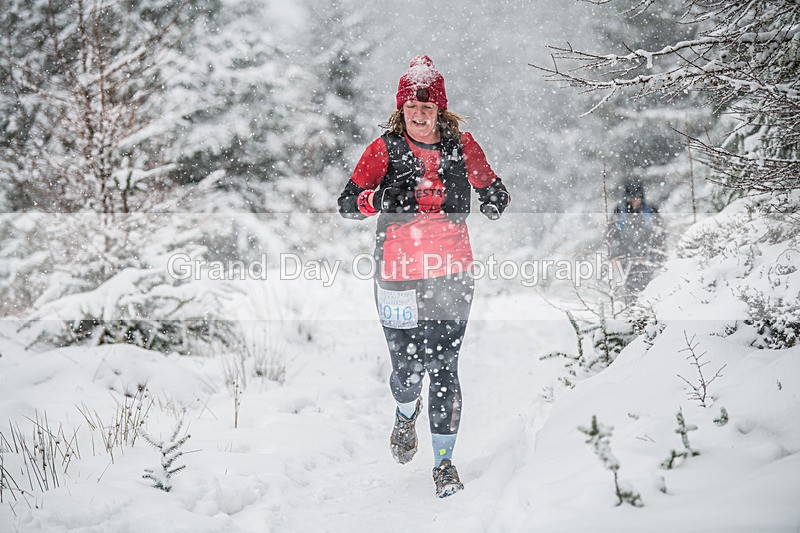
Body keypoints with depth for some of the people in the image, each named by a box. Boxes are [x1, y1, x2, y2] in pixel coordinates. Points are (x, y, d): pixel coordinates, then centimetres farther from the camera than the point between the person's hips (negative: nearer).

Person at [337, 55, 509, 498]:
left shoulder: (461, 146, 3)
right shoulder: (385, 149, -2)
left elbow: (491, 187, 16)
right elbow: (347, 203, -4)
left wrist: (495, 201, -7)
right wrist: (384, 199, -24)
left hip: (452, 271, 1)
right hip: (399, 273, 0)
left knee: (443, 367, -5)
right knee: (407, 367, 2)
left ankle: (444, 463, 6)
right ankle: (406, 415, 39)